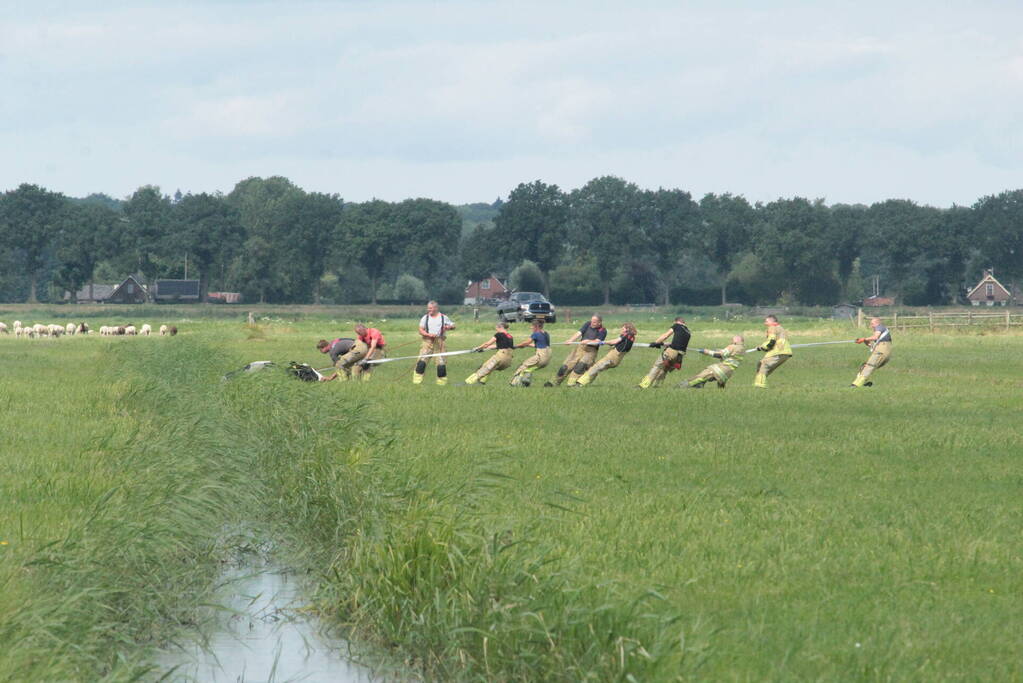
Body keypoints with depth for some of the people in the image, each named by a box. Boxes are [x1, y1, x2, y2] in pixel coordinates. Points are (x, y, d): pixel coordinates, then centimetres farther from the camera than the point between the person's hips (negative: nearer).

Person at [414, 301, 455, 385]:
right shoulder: (425, 318, 8)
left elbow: (453, 326, 14)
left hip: (440, 342, 0)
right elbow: (421, 330, 2)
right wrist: (429, 334, -15)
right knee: (422, 361, -10)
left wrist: (449, 327, -9)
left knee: (441, 362, -1)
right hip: (428, 342, 0)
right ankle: (417, 380, -7)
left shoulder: (443, 318, 6)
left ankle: (442, 381, 11)